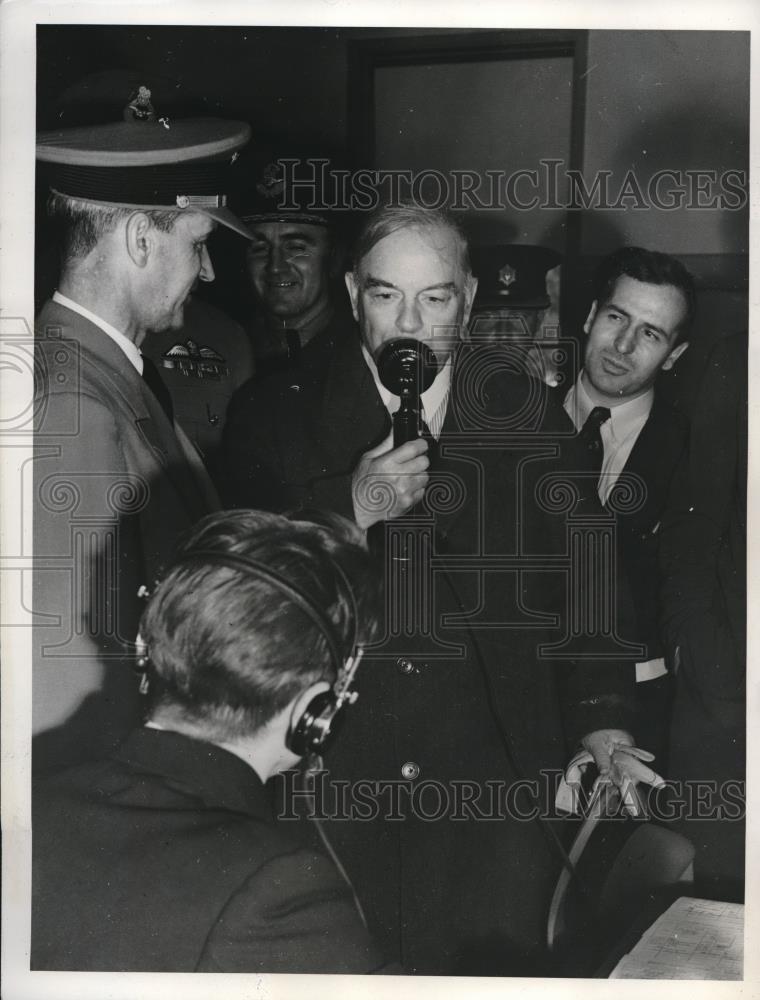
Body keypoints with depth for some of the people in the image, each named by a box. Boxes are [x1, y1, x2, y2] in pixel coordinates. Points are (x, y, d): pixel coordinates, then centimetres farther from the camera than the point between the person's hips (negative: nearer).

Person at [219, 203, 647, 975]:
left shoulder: (530, 420, 3)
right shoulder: (287, 416, 1)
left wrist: (602, 721, 0)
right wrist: (353, 508, -19)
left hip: (492, 786, 1)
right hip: (334, 784, 0)